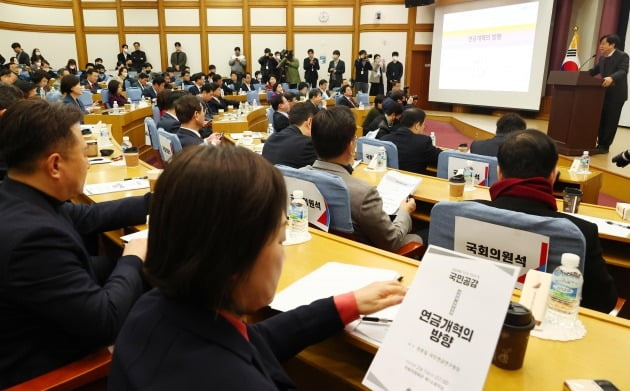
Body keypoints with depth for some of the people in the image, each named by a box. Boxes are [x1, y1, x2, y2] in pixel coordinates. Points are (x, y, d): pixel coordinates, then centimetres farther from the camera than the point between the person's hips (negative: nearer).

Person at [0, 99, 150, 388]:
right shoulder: (32, 235, -37)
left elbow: (86, 217, 9)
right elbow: (105, 322, -32)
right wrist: (133, 259, -16)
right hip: (38, 365, -8)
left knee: (146, 275, 5)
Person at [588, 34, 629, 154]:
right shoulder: (602, 58, 12)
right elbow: (594, 71, 18)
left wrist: (611, 78, -45)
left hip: (616, 94, -7)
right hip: (604, 93, 7)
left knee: (610, 121, -2)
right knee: (601, 120, 11)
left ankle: (604, 146, 2)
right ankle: (600, 143, 20)